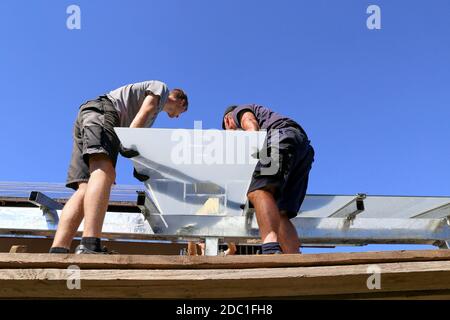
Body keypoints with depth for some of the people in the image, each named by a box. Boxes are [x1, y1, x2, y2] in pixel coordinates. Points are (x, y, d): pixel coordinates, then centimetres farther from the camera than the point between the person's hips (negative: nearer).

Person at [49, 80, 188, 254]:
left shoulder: (155, 111, 39)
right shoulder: (161, 87, 15)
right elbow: (143, 114, -5)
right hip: (101, 111, -9)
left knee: (85, 190, -10)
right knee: (104, 172, -31)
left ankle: (57, 252, -29)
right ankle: (90, 246, -52)